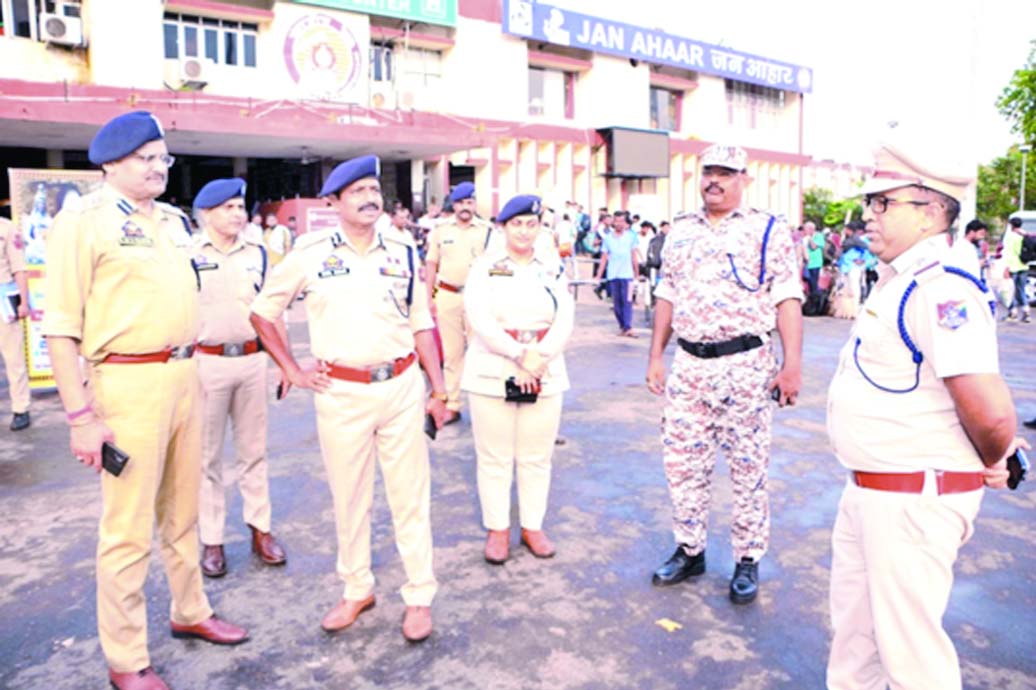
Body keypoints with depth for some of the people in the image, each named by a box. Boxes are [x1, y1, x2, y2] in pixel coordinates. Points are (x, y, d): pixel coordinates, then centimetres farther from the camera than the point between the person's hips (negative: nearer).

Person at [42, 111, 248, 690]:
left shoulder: (174, 219, 12)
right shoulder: (84, 220, -8)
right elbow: (61, 326, -12)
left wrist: (193, 372, 16)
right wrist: (81, 414, -15)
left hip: (186, 376, 7)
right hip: (130, 383, -6)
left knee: (183, 511, 18)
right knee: (129, 527, 3)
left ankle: (190, 613, 37)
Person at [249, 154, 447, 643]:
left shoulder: (403, 253, 5)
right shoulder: (310, 253, -1)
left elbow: (422, 324, 9)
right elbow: (262, 312, 8)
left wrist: (438, 390, 4)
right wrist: (292, 372, 2)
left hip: (402, 386, 1)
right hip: (341, 393, -1)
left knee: (410, 495, 7)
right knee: (348, 497, 12)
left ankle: (420, 595, 22)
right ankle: (357, 590, 32)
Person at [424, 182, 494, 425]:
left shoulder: (487, 230, 3)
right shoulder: (440, 230, 7)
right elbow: (431, 264, 10)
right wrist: (429, 298, 6)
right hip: (447, 296, 2)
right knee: (451, 352, 8)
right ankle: (452, 405, 16)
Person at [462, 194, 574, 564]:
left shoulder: (553, 268, 8)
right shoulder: (484, 266, 0)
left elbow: (565, 321, -1)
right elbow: (480, 319, -11)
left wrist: (539, 359, -15)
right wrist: (520, 354, -18)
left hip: (545, 376, 2)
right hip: (492, 375, -2)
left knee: (537, 458, 9)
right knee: (495, 458, 6)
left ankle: (533, 526, 24)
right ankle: (497, 528, 21)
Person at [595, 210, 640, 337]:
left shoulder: (631, 236, 5)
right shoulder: (607, 238, 8)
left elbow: (634, 255, 8)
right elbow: (604, 257, 9)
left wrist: (637, 272, 9)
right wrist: (599, 275, 6)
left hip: (627, 274, -2)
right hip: (612, 275, 2)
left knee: (627, 301, -10)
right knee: (616, 302, 6)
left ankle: (628, 327, -14)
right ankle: (622, 326, 16)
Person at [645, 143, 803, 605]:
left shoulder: (768, 231, 0)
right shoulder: (680, 232, 13)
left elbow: (787, 300, -6)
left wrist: (792, 364, -14)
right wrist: (656, 356, 10)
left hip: (746, 365, -4)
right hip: (688, 364, 4)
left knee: (748, 467, 6)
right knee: (682, 462, 10)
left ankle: (747, 561, 22)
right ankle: (689, 550, 27)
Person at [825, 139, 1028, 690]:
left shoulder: (943, 290, -22)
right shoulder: (900, 283, 10)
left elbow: (990, 412, -29)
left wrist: (992, 465, -10)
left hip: (914, 499, -10)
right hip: (868, 490, 10)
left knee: (909, 645, 6)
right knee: (853, 627, 25)